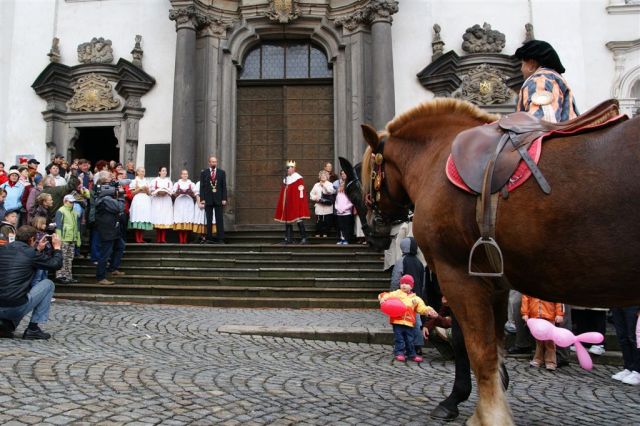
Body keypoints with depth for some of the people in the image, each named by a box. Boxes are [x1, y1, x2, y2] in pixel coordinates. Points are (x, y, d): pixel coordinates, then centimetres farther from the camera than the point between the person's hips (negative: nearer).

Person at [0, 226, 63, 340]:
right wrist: (57, 247, 23)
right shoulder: (31, 253, -6)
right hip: (17, 307, -7)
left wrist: (38, 250, 35)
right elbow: (56, 264, 8)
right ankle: (33, 329, 11)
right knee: (48, 284, 15)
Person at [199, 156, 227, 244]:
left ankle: (220, 239, 1)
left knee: (220, 219, -1)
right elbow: (202, 187, 4)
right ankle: (209, 238, 8)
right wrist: (202, 199, -5)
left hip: (218, 199, 0)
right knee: (209, 220, 4)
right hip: (208, 199, 0)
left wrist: (224, 199, -3)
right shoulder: (204, 173, 8)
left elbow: (224, 186, 5)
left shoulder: (222, 172, 8)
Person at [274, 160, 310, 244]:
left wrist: (300, 205, -17)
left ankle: (303, 238, 4)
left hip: (295, 204, -7)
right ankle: (288, 239, 14)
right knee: (287, 220, 8)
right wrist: (282, 204, 14)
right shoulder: (285, 179, 13)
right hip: (287, 204, 8)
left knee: (299, 221, -4)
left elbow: (301, 193, -13)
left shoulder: (298, 178, -9)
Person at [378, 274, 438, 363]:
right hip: (397, 321, -2)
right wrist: (383, 298, -20)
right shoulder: (396, 294, 7)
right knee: (399, 338, 0)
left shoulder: (415, 298, 13)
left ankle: (411, 354, 20)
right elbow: (384, 295, 2)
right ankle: (399, 353, 9)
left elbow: (422, 308, 7)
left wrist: (429, 311, -11)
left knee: (410, 339, 8)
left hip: (409, 322, 2)